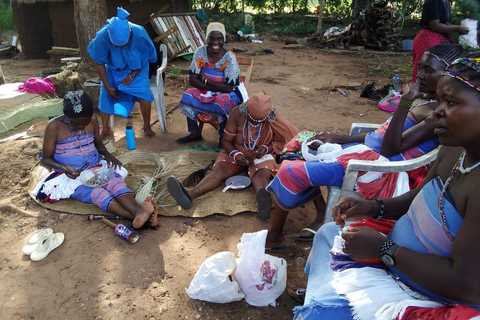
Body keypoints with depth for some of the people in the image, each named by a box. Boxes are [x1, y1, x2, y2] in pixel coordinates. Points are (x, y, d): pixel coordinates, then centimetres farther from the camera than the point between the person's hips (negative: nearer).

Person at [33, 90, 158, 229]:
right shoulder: (55, 126, -11)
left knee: (115, 181, -31)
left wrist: (107, 154, -6)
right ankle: (138, 218, -59)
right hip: (70, 175, -4)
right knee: (96, 192, -34)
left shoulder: (92, 120, 0)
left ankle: (139, 212, -58)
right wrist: (64, 168, -25)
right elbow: (46, 158, -4)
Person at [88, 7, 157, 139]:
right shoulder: (102, 37, -31)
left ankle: (147, 126, 1)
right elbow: (99, 63, -14)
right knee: (105, 95, -4)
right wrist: (107, 85, -14)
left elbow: (146, 59, -14)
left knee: (144, 94, -19)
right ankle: (105, 128, 15)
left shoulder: (140, 34, -33)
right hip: (113, 69, 2)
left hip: (136, 69, -1)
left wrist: (131, 76, -19)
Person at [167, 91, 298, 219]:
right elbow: (226, 141, -5)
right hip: (237, 153, 2)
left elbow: (281, 142, 0)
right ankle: (189, 194, -51)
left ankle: (263, 201, -70)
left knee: (262, 173, -36)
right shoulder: (237, 113, -12)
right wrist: (235, 155, -25)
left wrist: (267, 148, -20)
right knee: (220, 168, -27)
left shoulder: (273, 118, -12)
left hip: (261, 155, -1)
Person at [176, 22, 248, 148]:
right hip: (206, 91, 5)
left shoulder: (229, 58, -22)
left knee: (221, 102, -36)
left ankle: (223, 138, -11)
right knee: (187, 97, -17)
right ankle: (195, 133, 1)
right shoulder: (200, 52, -11)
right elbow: (192, 80, -14)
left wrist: (206, 80, -22)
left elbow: (228, 88, -24)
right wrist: (214, 86, -22)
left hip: (229, 92, -4)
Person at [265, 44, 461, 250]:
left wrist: (406, 101, -28)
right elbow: (382, 136, 13)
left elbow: (389, 149, -23)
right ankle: (322, 216, 10)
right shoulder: (429, 101, 12)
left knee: (291, 171, -15)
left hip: (378, 168, -11)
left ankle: (274, 237, 6)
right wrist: (339, 139, 6)